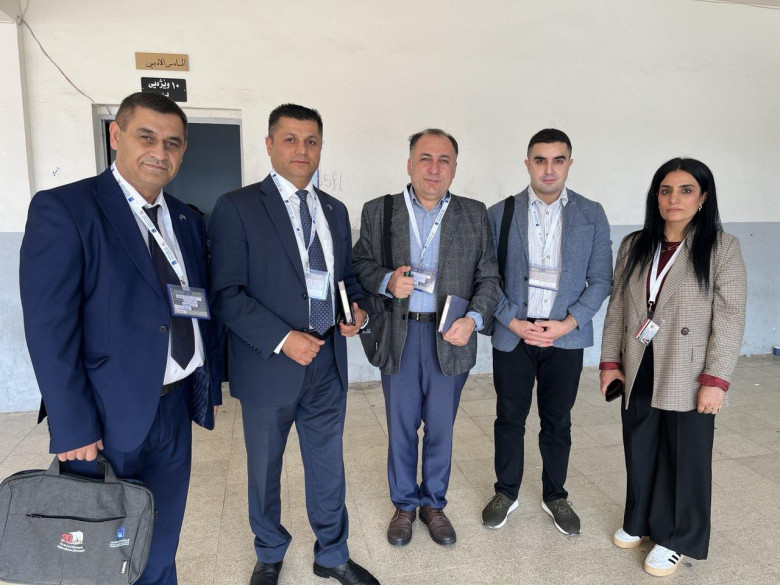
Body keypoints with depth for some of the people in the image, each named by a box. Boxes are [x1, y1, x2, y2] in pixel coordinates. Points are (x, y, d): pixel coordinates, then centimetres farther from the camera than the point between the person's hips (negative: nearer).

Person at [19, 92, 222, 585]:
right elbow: (49, 330, -14)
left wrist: (211, 387, 10)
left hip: (176, 409, 5)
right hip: (109, 417, -5)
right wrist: (73, 428, -15)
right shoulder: (62, 209, -11)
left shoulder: (189, 221, 8)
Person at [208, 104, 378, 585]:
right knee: (265, 470, 17)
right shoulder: (237, 207, -9)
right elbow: (227, 293, -14)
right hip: (269, 365, -4)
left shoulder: (335, 210, 8)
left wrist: (358, 308, -3)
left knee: (328, 465, 17)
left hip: (328, 364, 4)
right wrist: (282, 340, -21)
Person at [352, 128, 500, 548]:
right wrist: (387, 281, -17)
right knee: (401, 428, 14)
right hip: (398, 336, 0)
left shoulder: (475, 215, 3)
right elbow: (359, 264, 3)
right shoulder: (377, 211, 0)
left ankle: (433, 503, 37)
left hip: (450, 337, 1)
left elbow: (488, 276, 4)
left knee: (441, 428, 14)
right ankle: (404, 504, 36)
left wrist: (474, 318, -12)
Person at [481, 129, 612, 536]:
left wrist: (569, 323, -11)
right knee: (509, 418, 12)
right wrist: (512, 321, -12)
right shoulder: (500, 213, -1)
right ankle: (506, 492, 33)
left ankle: (555, 496, 35)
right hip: (512, 335, 0)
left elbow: (600, 280, 1)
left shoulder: (592, 215, 1)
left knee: (557, 422, 14)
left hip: (566, 337, 1)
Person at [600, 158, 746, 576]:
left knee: (685, 457, 10)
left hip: (688, 377, -4)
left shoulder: (722, 247, -6)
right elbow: (617, 307, 7)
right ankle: (640, 521, 38)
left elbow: (730, 318, -9)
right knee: (639, 452, 16)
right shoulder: (634, 245, 6)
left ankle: (678, 538, 29)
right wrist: (611, 361, 3)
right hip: (639, 372, 4)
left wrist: (716, 379, -14)